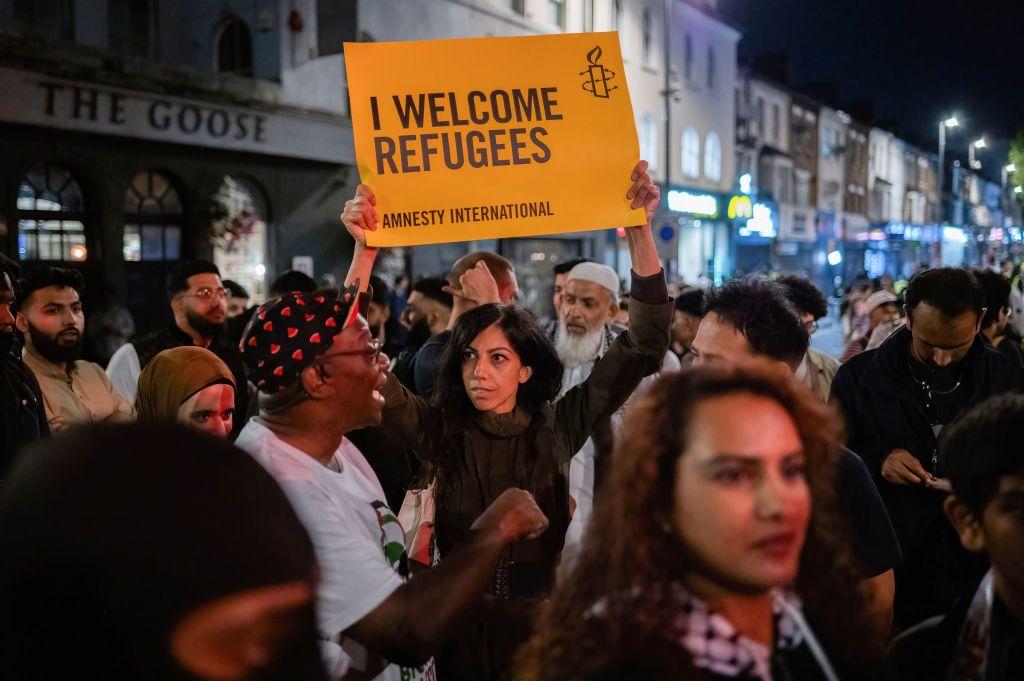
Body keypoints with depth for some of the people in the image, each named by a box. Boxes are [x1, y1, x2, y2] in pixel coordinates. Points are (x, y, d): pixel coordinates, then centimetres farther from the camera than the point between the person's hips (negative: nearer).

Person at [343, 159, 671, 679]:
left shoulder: (556, 428, -8)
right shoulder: (436, 430, -7)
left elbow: (643, 348, -10)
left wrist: (640, 231, -19)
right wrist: (365, 251, -27)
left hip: (540, 623, 0)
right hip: (460, 630, 0)